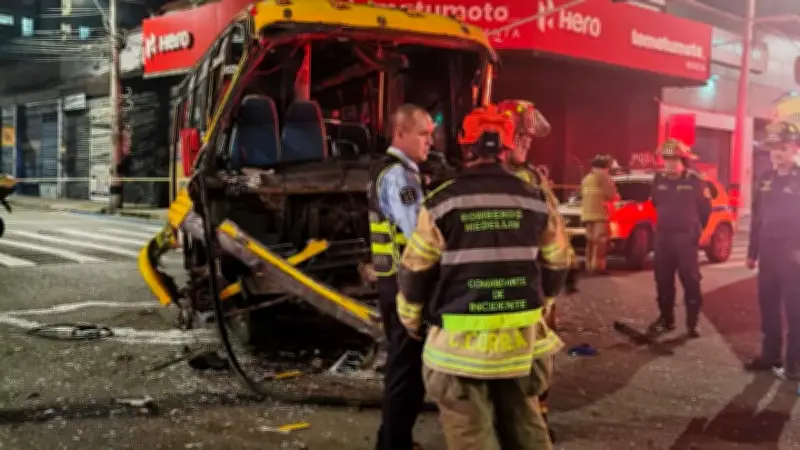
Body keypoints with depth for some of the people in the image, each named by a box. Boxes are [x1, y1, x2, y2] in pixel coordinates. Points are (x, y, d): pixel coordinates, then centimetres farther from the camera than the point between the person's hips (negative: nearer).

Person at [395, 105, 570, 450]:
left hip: (461, 339, -4)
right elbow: (557, 264, 11)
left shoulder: (442, 202, -8)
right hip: (522, 336, 4)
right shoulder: (535, 201, 2)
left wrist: (410, 319, 12)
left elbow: (416, 271, -4)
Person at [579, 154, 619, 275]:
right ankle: (598, 266, -14)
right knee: (600, 240, -9)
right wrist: (616, 196, 10)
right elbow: (612, 195, -11)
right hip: (600, 213, -8)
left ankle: (589, 265, 14)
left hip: (587, 213, 8)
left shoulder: (586, 178, 20)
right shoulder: (604, 177, -6)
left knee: (591, 240, 13)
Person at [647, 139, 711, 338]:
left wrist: (695, 229, 9)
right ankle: (666, 319, 22)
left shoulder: (694, 180, -9)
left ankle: (692, 323, 4)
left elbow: (705, 208, 1)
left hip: (686, 237, -4)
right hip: (663, 236, 4)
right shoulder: (659, 180, 3)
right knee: (663, 280, 10)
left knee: (690, 281, -2)